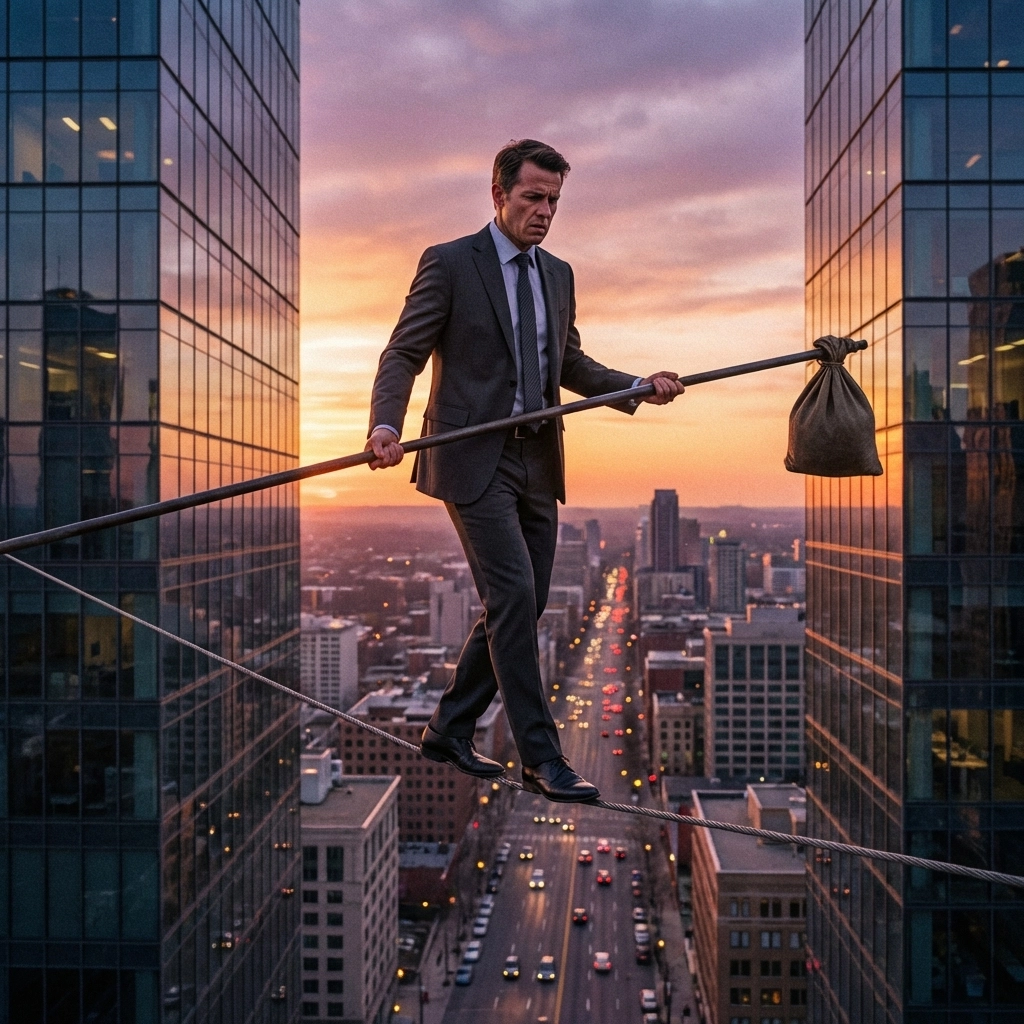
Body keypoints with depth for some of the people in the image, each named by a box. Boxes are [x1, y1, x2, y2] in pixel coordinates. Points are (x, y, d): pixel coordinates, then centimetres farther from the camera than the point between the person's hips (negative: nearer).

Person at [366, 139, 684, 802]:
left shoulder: (558, 274, 15)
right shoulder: (449, 263, -3)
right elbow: (404, 354, -7)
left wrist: (640, 387, 5)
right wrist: (386, 425, -25)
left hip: (538, 461, 7)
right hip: (475, 458, -7)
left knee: (520, 607, 9)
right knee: (513, 598, -12)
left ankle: (449, 730, 25)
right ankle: (541, 757, -1)